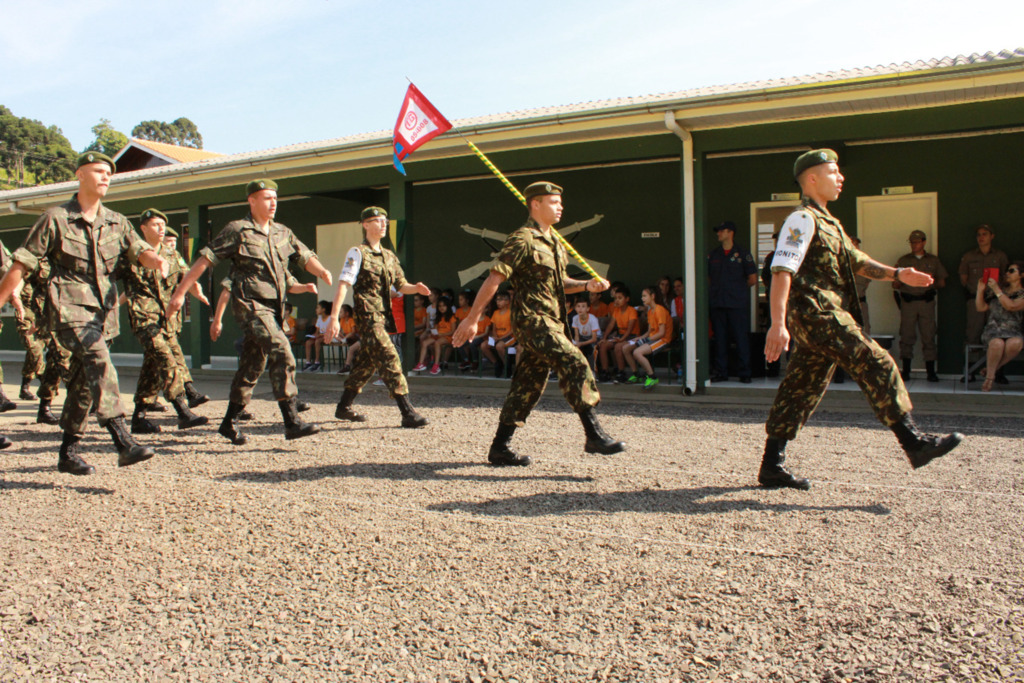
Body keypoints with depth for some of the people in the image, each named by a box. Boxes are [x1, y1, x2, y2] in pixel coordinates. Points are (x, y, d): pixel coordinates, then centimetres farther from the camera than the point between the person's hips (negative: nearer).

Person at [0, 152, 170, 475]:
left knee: (84, 382, 10)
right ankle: (123, 441, -34)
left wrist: (157, 260, -25)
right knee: (99, 362, -26)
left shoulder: (116, 222, 13)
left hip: (104, 311, 5)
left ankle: (68, 451, 22)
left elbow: (140, 251, -1)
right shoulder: (55, 218, 0)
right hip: (69, 308, -5)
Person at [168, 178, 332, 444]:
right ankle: (292, 422, -20)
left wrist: (322, 272, -11)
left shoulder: (283, 233, 15)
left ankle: (229, 422, 26)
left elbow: (305, 257, 13)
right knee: (281, 353, -20)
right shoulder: (237, 231, -3)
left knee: (252, 366, 12)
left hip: (274, 307, 7)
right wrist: (180, 292, -6)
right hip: (250, 304, -7)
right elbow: (205, 260, -4)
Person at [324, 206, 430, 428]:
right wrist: (334, 317, -21)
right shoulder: (358, 253, -4)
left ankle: (344, 407, 28)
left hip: (384, 317, 8)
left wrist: (416, 288, -4)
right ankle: (407, 413, -16)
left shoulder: (389, 256, 17)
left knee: (368, 362, 14)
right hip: (367, 317, -8)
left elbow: (401, 285, 20)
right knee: (389, 359, -14)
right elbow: (343, 284, -12)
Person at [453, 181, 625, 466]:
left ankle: (500, 448, 16)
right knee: (575, 364, -18)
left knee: (529, 384, 10)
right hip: (533, 320, -9)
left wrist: (587, 285, 8)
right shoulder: (522, 240, -11)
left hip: (550, 322, 9)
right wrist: (471, 319, -16)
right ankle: (594, 435, -14)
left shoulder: (554, 243, 18)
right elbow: (494, 279, -14)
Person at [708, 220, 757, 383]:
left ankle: (744, 373, 3)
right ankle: (721, 372, 13)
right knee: (720, 338, 6)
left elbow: (752, 279, 3)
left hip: (738, 304, -4)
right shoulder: (713, 255, 13)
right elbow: (708, 278, 20)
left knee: (741, 338, -3)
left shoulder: (742, 254, 1)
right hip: (718, 303, 4)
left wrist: (738, 289, 8)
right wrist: (714, 291, 7)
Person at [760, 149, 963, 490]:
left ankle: (772, 466, 11)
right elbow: (782, 271, -18)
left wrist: (896, 273, 12)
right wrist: (778, 324, -27)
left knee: (802, 388, 8)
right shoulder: (802, 220, -8)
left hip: (825, 317, 10)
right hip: (817, 313, -10)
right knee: (876, 364, -11)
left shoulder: (828, 223, 24)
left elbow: (856, 260, 28)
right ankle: (914, 443, -6)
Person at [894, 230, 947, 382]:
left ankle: (930, 371, 1)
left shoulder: (933, 260, 14)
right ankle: (906, 371, 1)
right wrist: (900, 280, -13)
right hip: (908, 302, 0)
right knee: (907, 336, -4)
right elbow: (895, 285, 9)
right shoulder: (903, 260, 13)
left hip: (927, 302, 0)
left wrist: (933, 283, -6)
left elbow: (942, 282, 14)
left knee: (929, 336, -3)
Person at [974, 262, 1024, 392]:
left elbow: (1011, 306, -13)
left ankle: (993, 369, -19)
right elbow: (981, 308, 17)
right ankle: (990, 376, -24)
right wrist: (980, 290, 8)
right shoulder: (999, 292, 21)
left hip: (1012, 331, -1)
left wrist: (996, 289, -10)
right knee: (997, 343, -36)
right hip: (992, 330, 1)